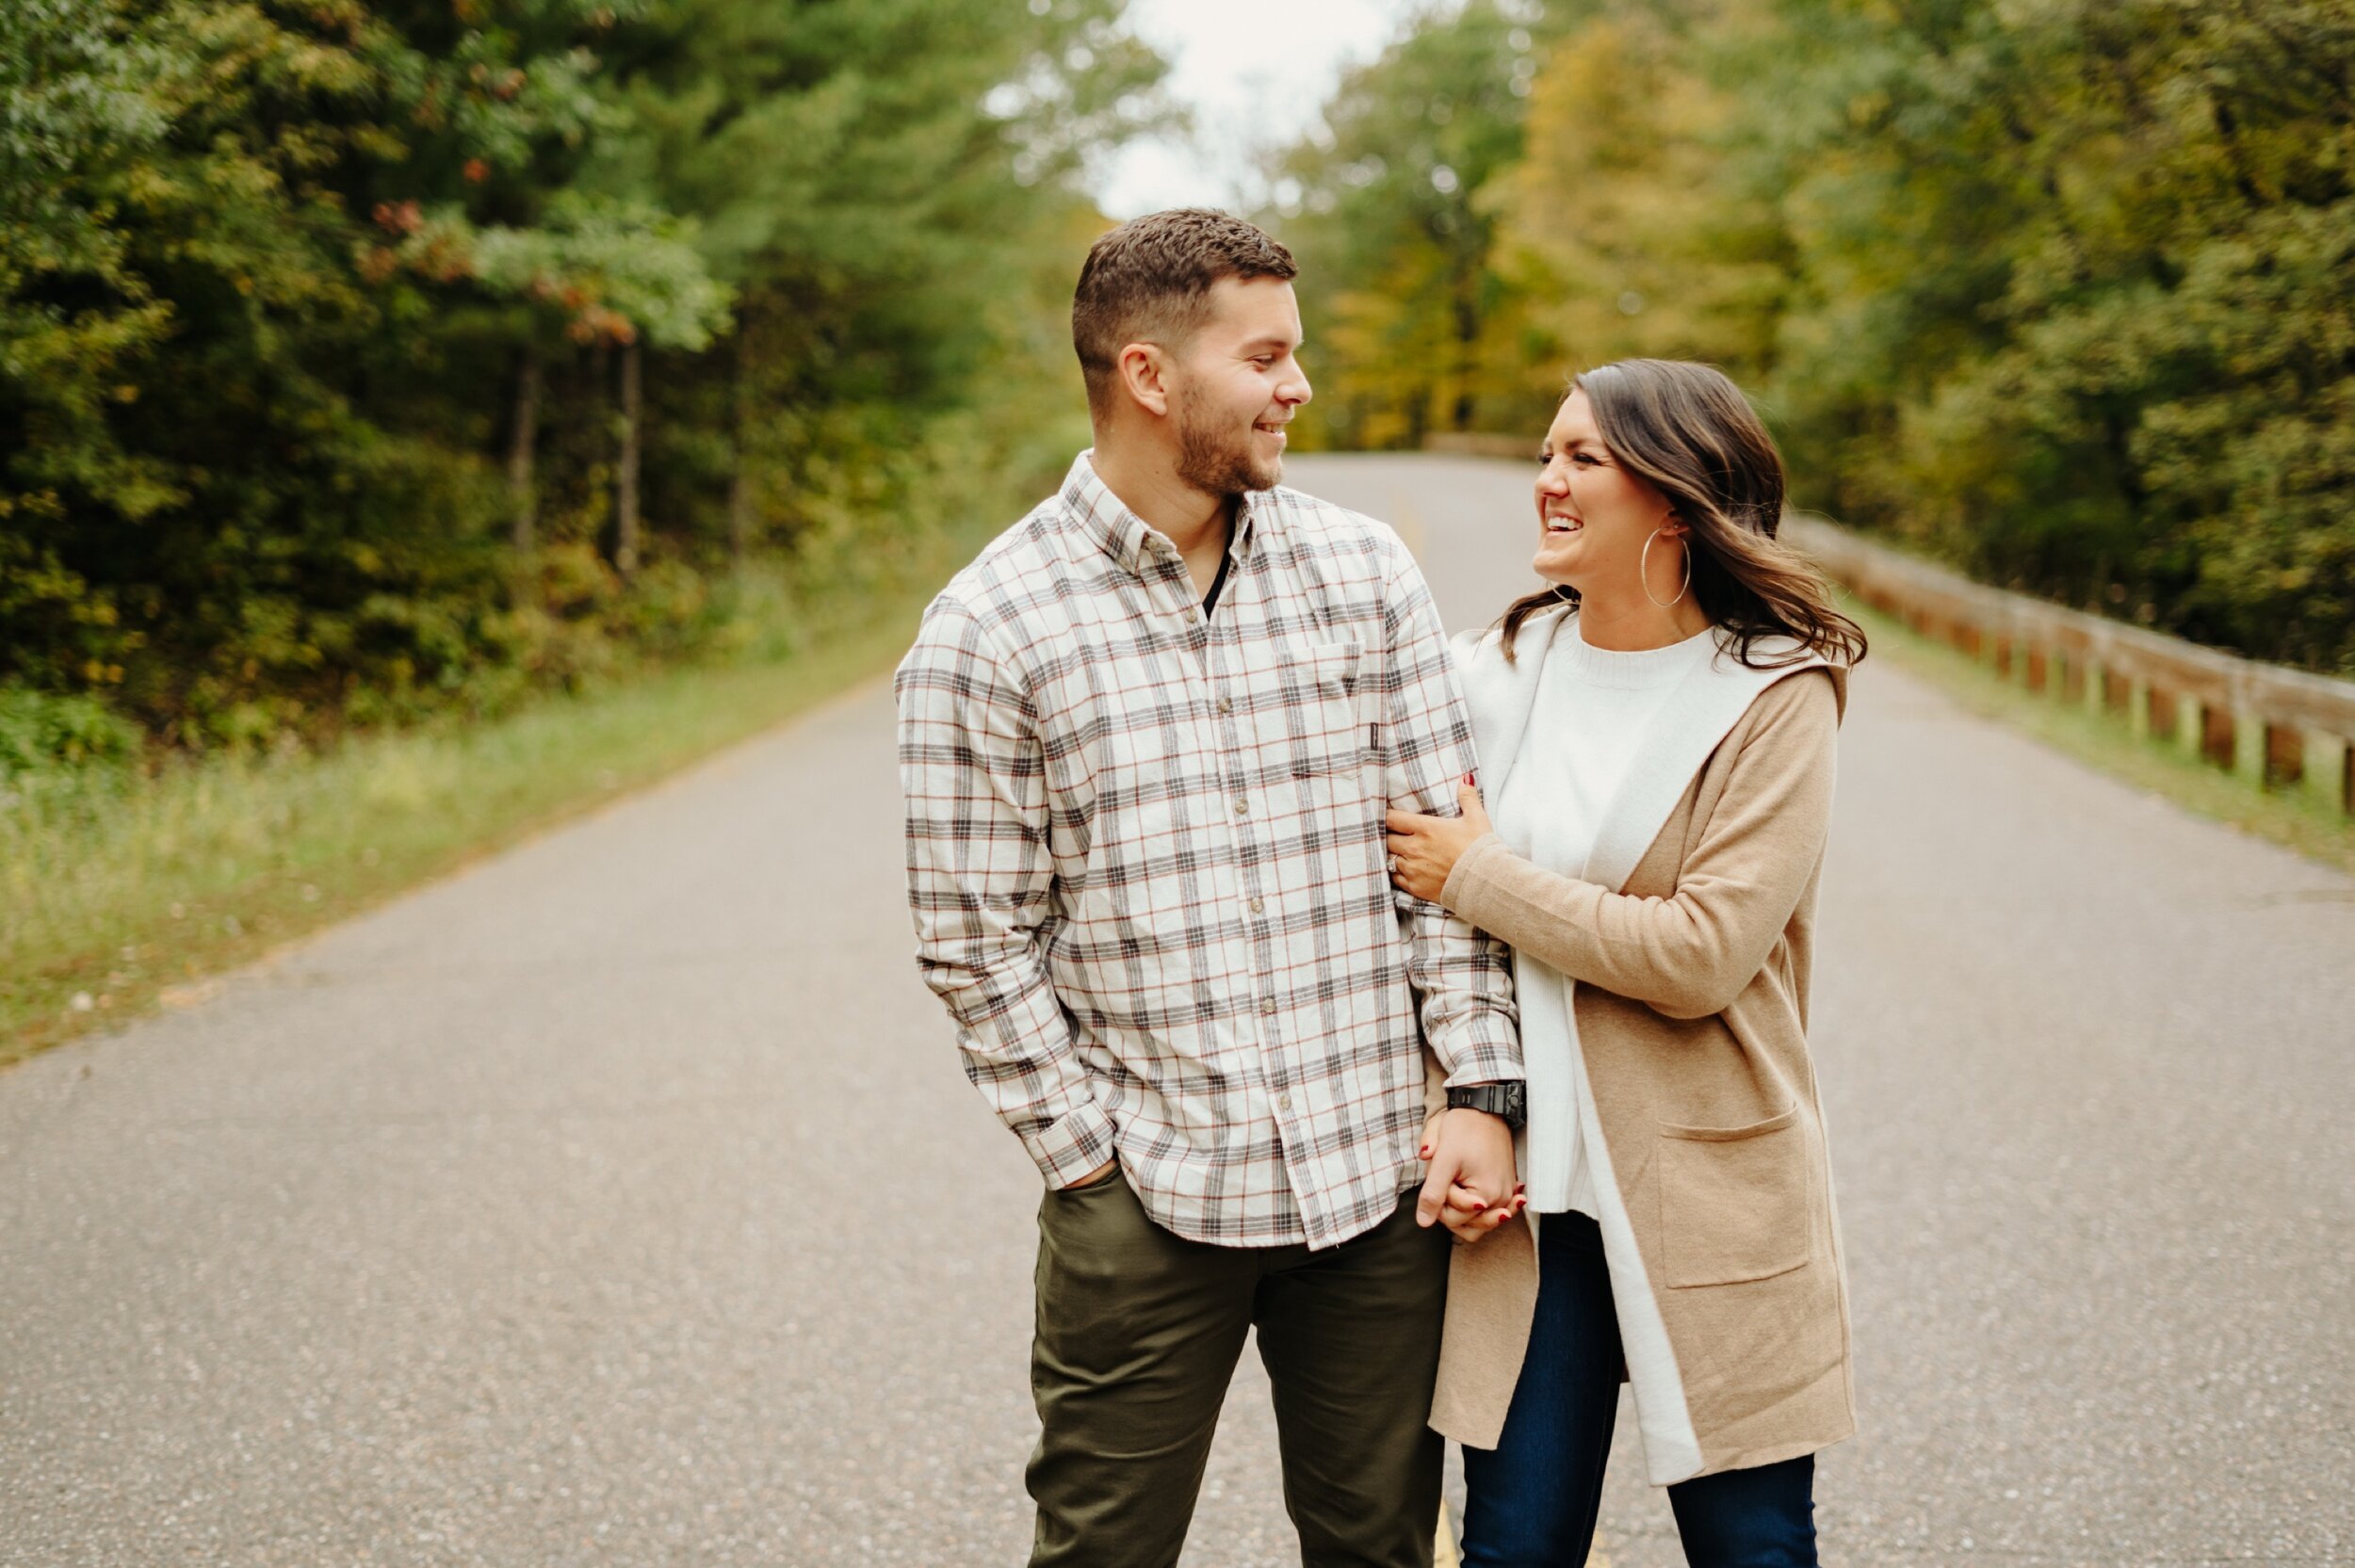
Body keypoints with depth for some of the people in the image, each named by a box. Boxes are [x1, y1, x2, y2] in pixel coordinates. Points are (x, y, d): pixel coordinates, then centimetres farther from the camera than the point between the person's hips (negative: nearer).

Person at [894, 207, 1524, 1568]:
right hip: (1147, 1202, -3)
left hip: (1379, 1185, 3)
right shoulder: (986, 630, -5)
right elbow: (977, 942, -3)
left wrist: (1486, 1091, -1)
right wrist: (1092, 1152, -5)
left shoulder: (1366, 571, 5)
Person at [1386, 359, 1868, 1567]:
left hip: (1707, 1192, -3)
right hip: (1523, 1184, 4)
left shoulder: (1772, 695, -9)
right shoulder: (1500, 671, 5)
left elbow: (1703, 954, -19)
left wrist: (1479, 878, -12)